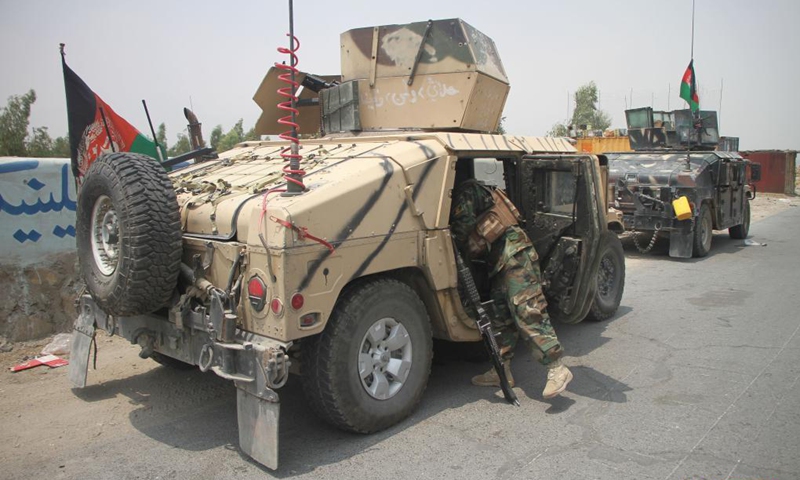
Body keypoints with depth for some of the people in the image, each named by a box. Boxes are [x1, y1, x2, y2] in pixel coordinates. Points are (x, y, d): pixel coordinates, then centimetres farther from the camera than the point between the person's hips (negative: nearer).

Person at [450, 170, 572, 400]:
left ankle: (557, 369, -14)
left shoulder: (465, 194, -7)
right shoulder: (473, 192, 25)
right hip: (501, 260, 11)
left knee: (527, 311, -15)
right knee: (501, 315, 12)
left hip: (514, 253, -11)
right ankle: (502, 371, 20)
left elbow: (462, 233, -15)